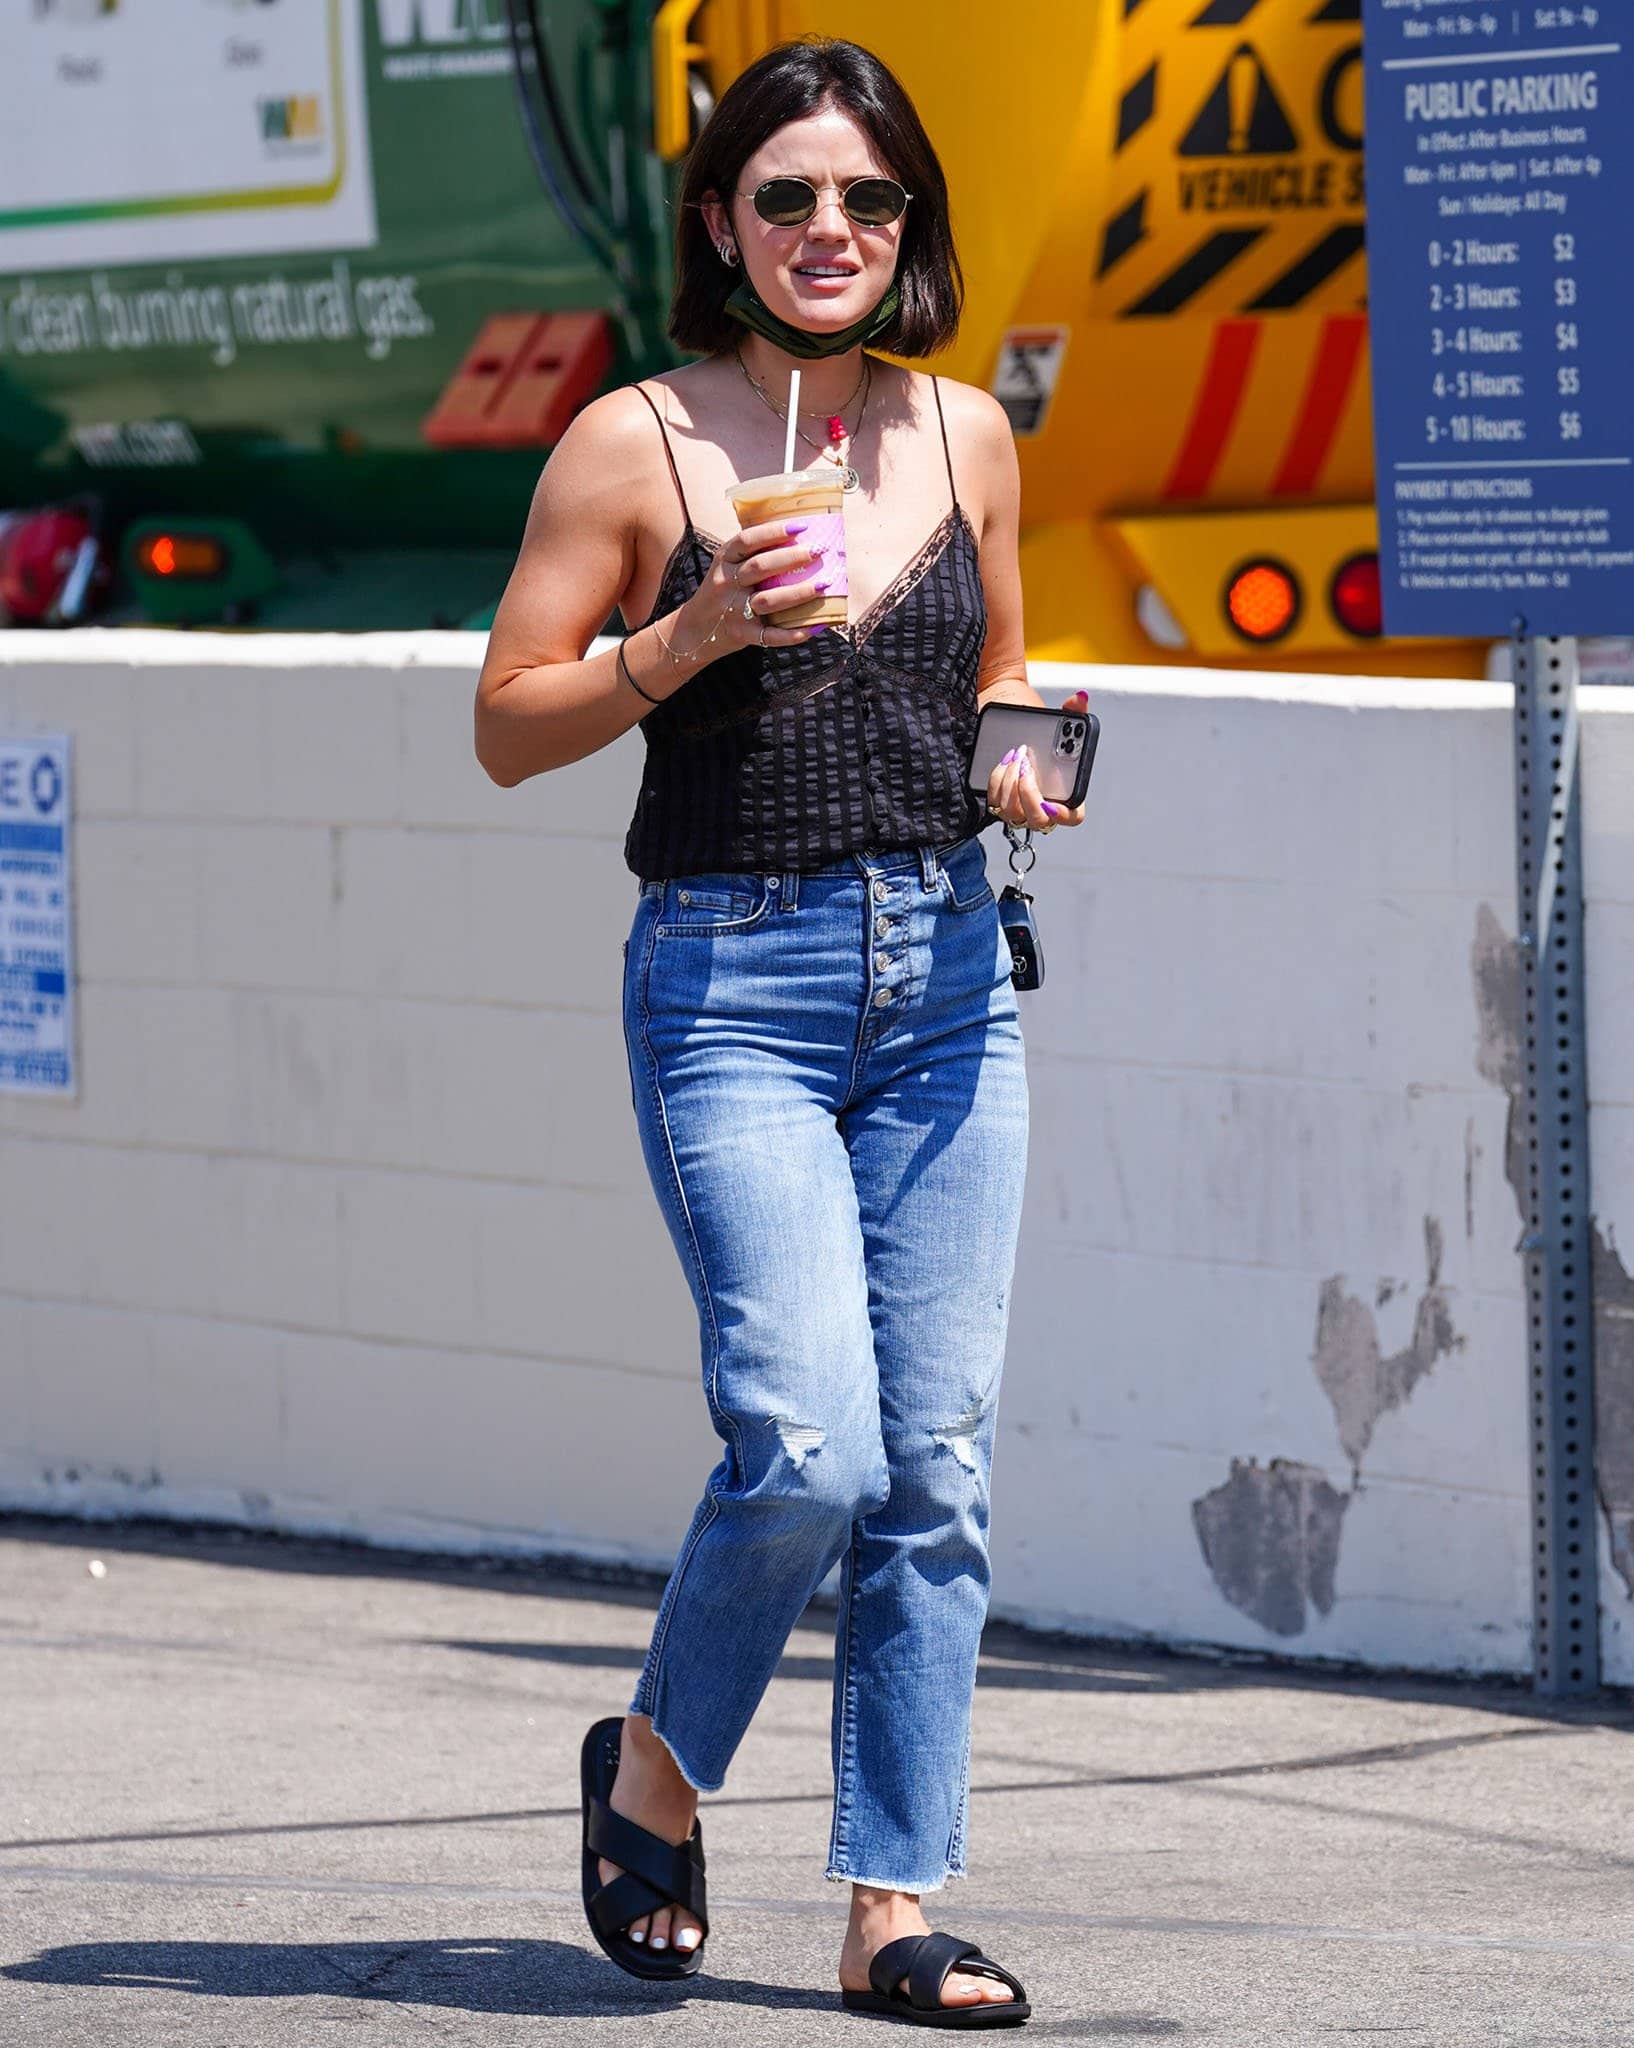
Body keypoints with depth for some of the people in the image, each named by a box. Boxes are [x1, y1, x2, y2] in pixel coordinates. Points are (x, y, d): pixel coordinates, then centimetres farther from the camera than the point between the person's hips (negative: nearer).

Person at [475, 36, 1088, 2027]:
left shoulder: (965, 437, 9)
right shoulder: (632, 444, -3)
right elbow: (507, 725, -1)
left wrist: (1019, 764, 1)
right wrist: (696, 633, -15)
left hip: (945, 970, 4)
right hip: (732, 983, -4)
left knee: (936, 1463, 1)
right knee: (807, 1446, -15)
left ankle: (895, 1906, 8)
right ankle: (655, 1760, 13)